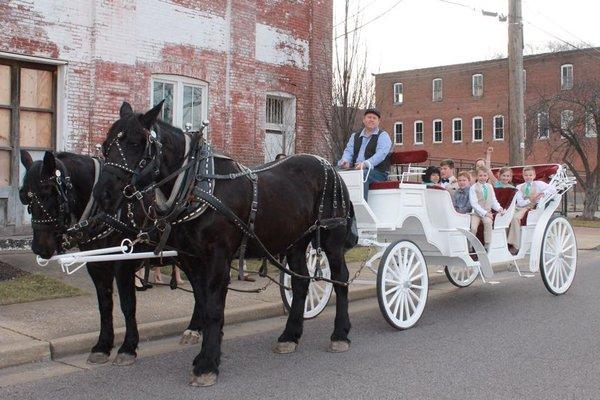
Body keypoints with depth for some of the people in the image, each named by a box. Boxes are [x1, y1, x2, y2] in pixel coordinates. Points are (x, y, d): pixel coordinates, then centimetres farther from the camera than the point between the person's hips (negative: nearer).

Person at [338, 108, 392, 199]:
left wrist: (365, 164, -30)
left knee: (363, 174, -37)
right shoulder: (355, 136, 24)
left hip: (378, 172, -4)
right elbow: (348, 151, 11)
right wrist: (346, 161, -15)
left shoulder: (383, 136, 5)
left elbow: (381, 154, -12)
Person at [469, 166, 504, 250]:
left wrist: (499, 208, -7)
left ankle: (487, 245, -20)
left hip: (487, 212, 2)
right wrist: (484, 213, -18)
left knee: (488, 222, -30)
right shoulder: (473, 188, -3)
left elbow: (494, 201, 14)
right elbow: (474, 204, -11)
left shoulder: (490, 187, 13)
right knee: (473, 228, -25)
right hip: (476, 212, -2)